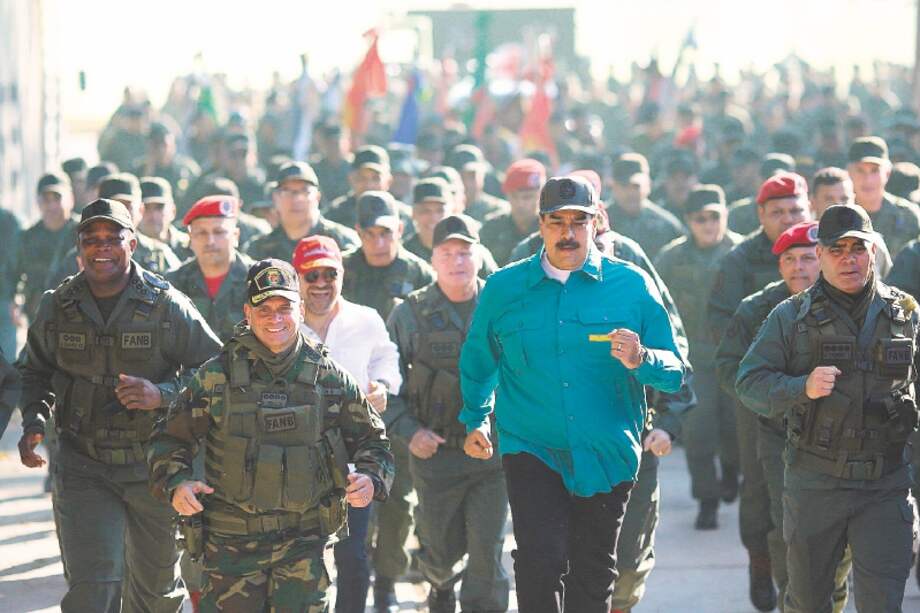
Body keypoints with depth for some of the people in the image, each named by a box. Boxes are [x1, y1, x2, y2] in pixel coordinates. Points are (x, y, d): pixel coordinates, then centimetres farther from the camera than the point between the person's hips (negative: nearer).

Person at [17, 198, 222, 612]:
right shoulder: (56, 308, 1)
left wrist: (162, 394, -20)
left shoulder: (167, 307, -7)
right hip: (82, 466, 0)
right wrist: (33, 422, -1)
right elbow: (36, 371, 18)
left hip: (155, 465, 0)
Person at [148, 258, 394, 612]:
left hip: (305, 542, 0)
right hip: (232, 540, 0)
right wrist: (175, 484, -13)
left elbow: (370, 439, 14)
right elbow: (170, 440, 6)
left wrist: (371, 479, -5)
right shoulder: (217, 376, 0)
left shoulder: (330, 379, 4)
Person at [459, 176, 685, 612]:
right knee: (540, 562, -17)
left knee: (594, 576, 10)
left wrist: (640, 360, -20)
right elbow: (477, 361, 22)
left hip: (606, 456, 1)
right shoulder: (503, 288, 5)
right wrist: (475, 421, 19)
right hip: (531, 451, -1)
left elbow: (675, 371, 0)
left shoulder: (631, 285, 1)